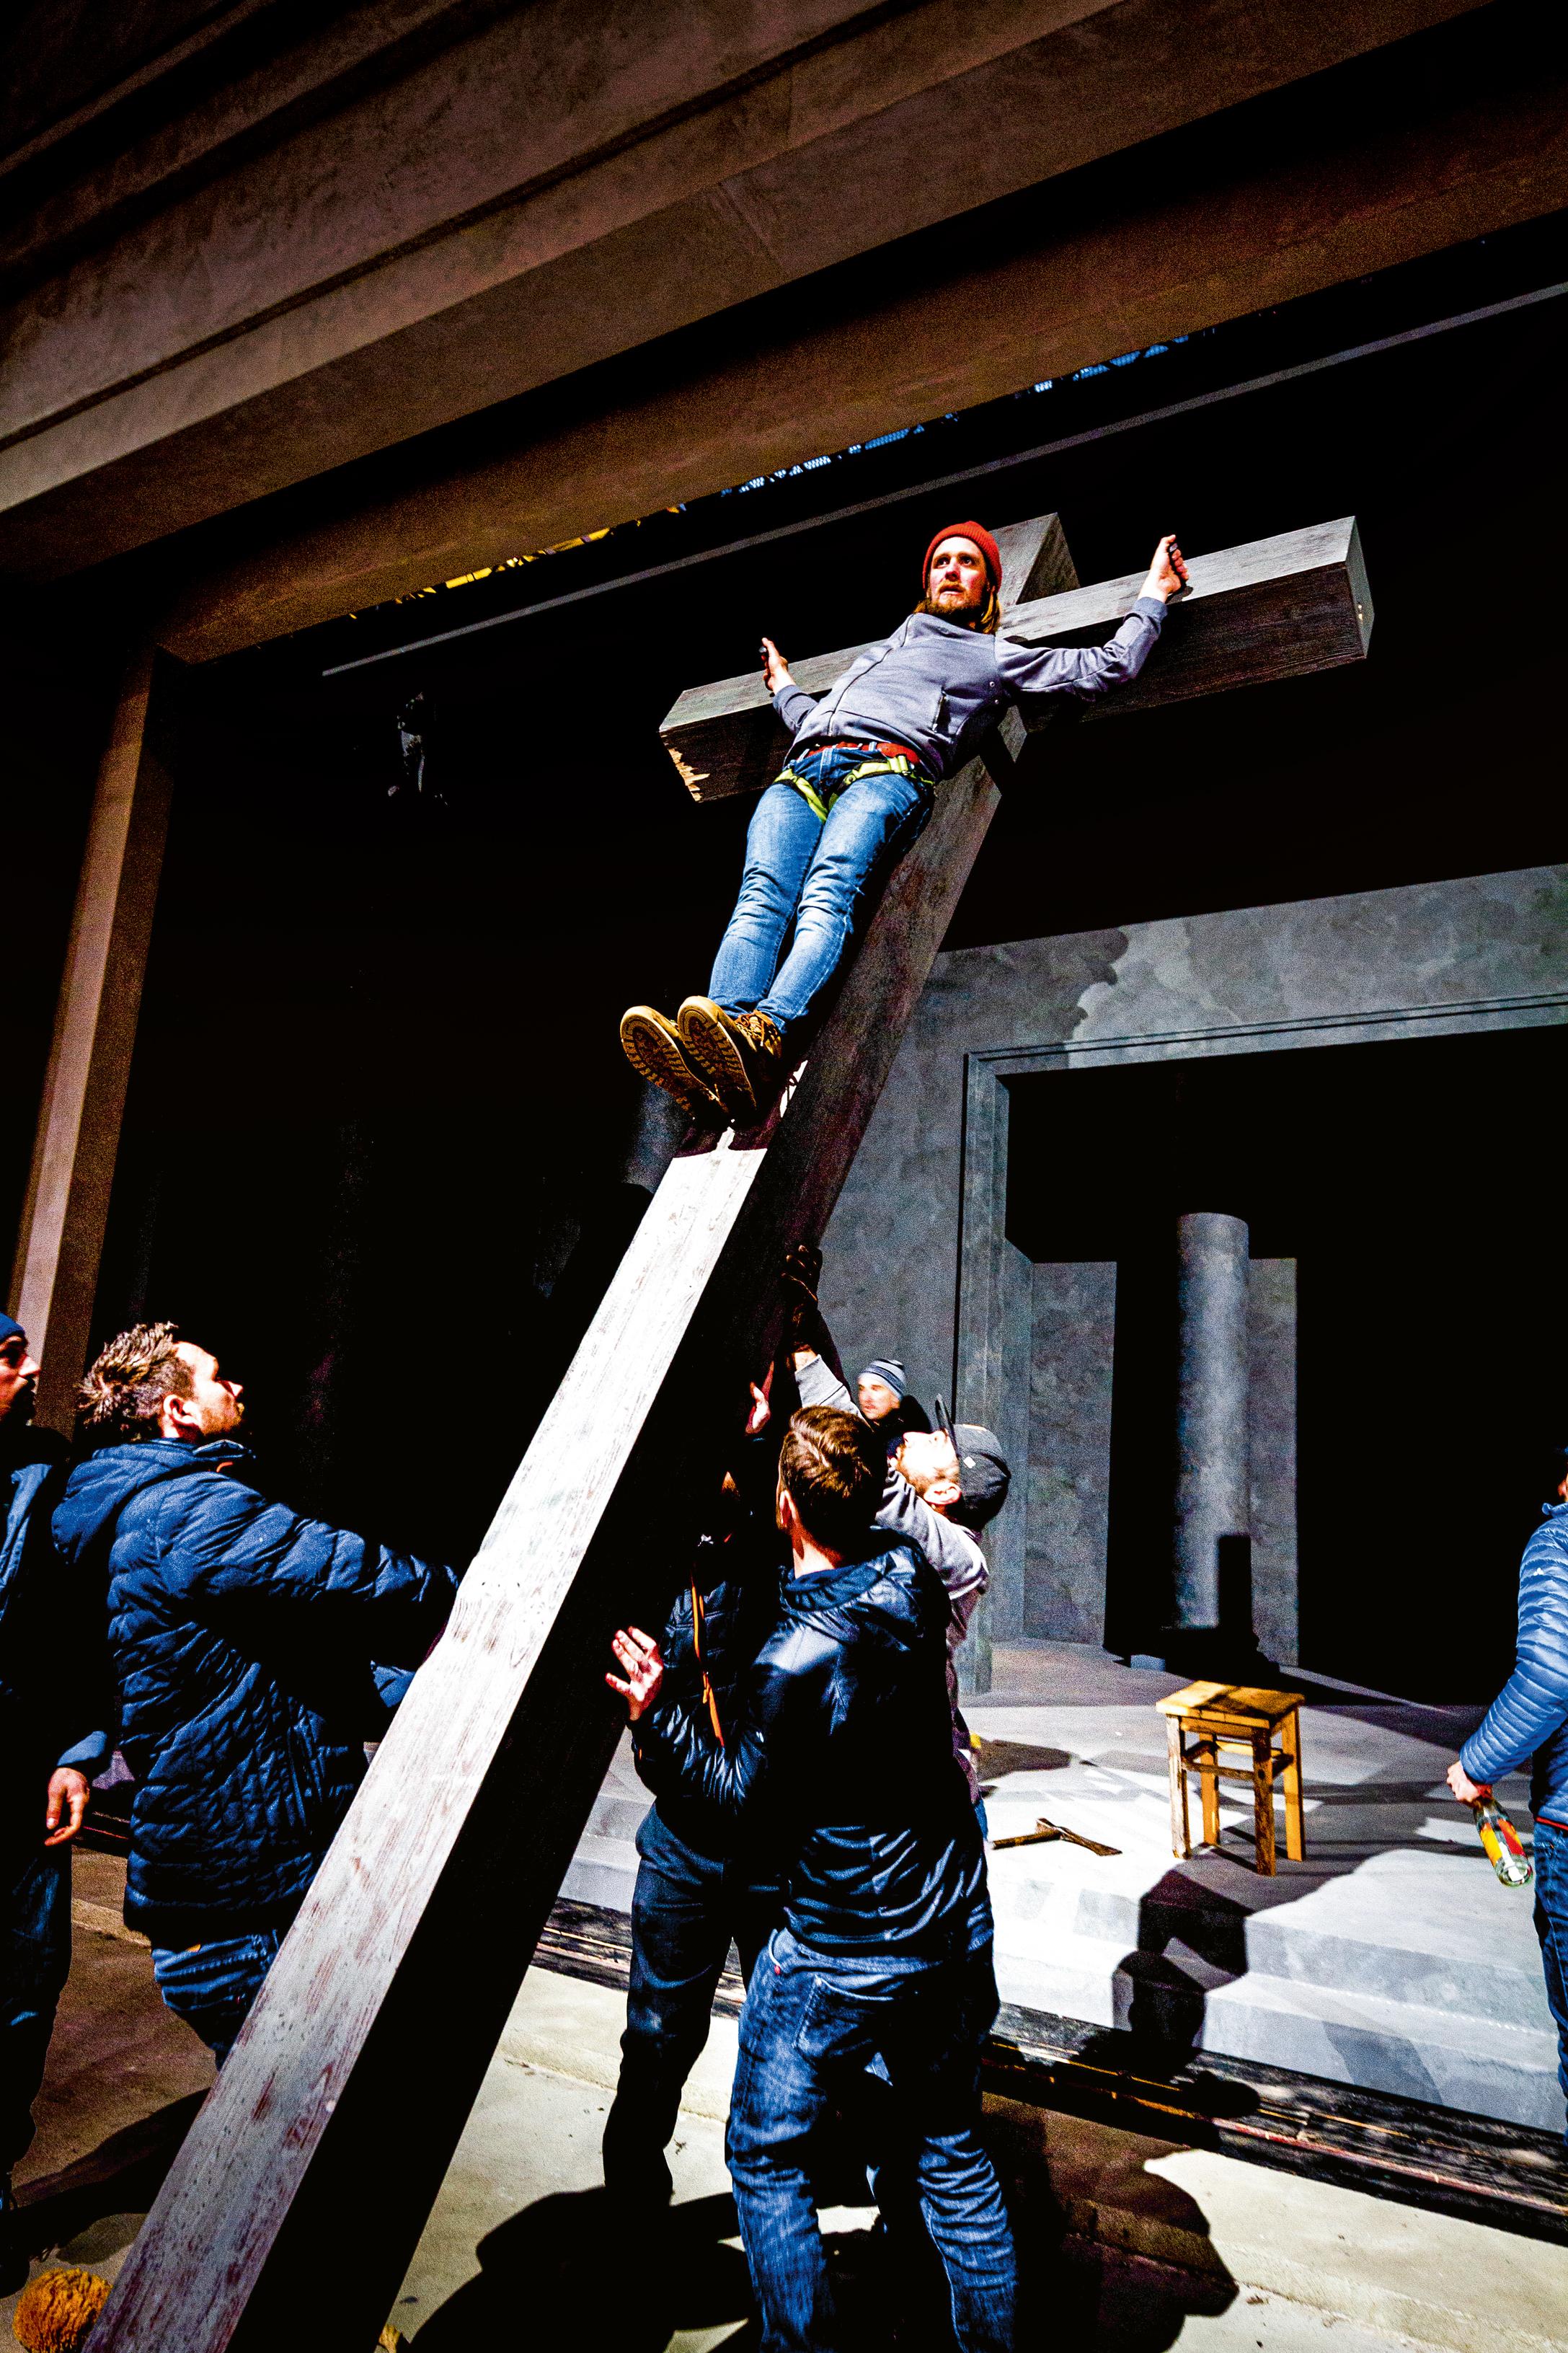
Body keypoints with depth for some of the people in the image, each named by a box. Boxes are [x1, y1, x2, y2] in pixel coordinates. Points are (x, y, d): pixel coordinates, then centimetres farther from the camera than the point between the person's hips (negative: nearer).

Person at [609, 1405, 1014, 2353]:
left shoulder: (798, 1660, -30)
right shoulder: (913, 1577, -12)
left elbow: (747, 1791, -13)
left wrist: (659, 1717, -11)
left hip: (842, 1961, -6)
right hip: (957, 1929, 7)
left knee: (769, 2156, 18)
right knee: (952, 2145, 26)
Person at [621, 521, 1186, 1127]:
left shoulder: (998, 656, 32)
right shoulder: (882, 648, 45)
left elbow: (1106, 668, 27)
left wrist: (1153, 594, 35)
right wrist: (783, 684, 59)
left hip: (891, 772, -3)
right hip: (802, 772, 4)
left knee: (828, 896, -35)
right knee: (761, 896, -29)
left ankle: (766, 1038, -60)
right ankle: (717, 1052, -52)